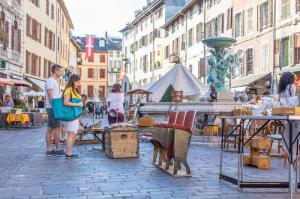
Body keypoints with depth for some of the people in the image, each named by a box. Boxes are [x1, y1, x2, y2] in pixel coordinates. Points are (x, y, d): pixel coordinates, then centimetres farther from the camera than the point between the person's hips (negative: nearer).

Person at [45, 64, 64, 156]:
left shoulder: (54, 81, 19)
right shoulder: (50, 81, -12)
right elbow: (50, 97, -18)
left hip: (53, 108, 10)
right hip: (53, 108, -10)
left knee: (50, 129, 7)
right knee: (57, 128, -7)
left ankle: (49, 150, 9)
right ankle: (58, 150, -3)